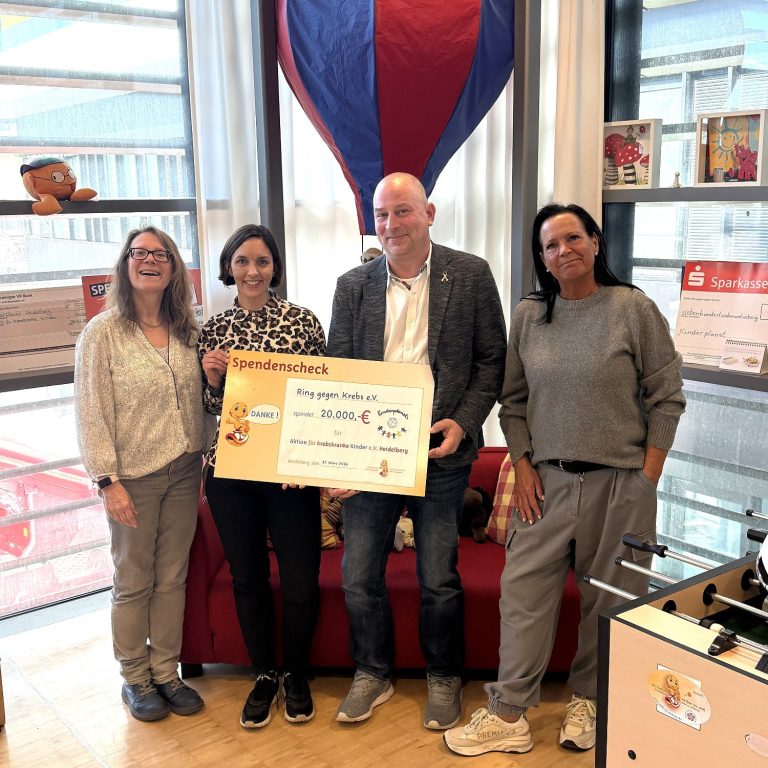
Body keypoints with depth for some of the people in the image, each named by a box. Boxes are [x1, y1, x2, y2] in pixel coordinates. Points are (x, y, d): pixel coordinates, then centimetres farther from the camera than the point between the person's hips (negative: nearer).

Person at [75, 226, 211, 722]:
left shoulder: (187, 331, 5)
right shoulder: (103, 333, -8)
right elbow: (92, 415, -10)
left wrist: (207, 461, 5)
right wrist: (108, 481, -14)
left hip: (184, 471, 4)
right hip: (134, 476, -4)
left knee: (173, 578, 13)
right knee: (134, 582, 9)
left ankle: (165, 671, 29)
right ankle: (135, 678, 27)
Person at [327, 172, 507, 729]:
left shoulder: (471, 275, -2)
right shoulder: (353, 286, 5)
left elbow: (491, 360, 1)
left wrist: (463, 423, -13)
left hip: (440, 453, -2)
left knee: (439, 579, 9)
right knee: (358, 576, 10)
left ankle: (444, 677, 33)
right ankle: (373, 674, 33)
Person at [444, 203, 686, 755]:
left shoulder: (634, 309, -5)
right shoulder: (528, 315, 4)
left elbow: (667, 398, -3)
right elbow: (514, 401, 10)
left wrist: (647, 477, -7)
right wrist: (523, 466, 1)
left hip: (619, 482, -2)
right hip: (547, 480, 3)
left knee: (609, 600, 9)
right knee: (523, 591, 1)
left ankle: (590, 701, 29)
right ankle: (509, 716, 11)